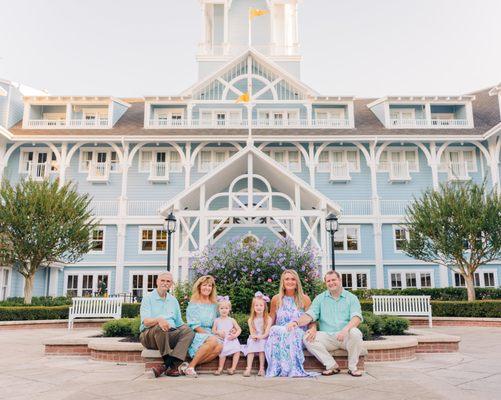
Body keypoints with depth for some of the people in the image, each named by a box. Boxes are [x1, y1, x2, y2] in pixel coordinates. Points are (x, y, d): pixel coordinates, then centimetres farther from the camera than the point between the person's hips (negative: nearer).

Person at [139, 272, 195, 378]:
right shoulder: (148, 299, 3)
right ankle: (171, 365, -32)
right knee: (159, 328, -37)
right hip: (150, 335, -4)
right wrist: (158, 320, -34)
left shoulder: (173, 300, 20)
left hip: (171, 334, 5)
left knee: (189, 331, -24)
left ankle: (167, 365, -36)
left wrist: (186, 327, 0)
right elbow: (145, 321, -12)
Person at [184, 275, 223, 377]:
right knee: (213, 340, -35)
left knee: (219, 347, -30)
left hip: (211, 335, 4)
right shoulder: (193, 304, 4)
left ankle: (188, 366, -24)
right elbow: (195, 326, -5)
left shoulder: (214, 305, 18)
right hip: (196, 335, -4)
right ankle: (191, 366, -23)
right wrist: (209, 334, -16)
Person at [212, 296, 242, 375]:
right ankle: (220, 368, -18)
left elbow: (239, 329, 9)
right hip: (222, 341, -1)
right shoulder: (217, 320, 10)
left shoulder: (231, 320, 9)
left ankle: (233, 368, -14)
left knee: (237, 351, -23)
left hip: (231, 340, 1)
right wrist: (218, 332, -12)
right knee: (223, 352, -29)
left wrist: (235, 335, -9)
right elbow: (213, 331, 9)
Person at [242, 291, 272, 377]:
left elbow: (267, 332, -9)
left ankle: (261, 368, -30)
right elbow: (251, 332, 2)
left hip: (264, 339, -2)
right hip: (253, 339, 2)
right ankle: (249, 368, -35)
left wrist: (261, 336, -27)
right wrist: (253, 336, -21)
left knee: (261, 344, -31)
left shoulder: (268, 319, -1)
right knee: (251, 346, -26)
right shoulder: (251, 320, 8)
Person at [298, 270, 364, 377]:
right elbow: (310, 315, 2)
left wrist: (346, 329, -29)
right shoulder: (320, 298, 13)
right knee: (307, 337, -23)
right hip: (327, 337, 2)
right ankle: (332, 366, -10)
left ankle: (352, 367, -11)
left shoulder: (351, 298, 6)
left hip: (345, 337, -2)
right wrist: (296, 323, -19)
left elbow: (356, 317, -8)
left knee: (355, 333, -34)